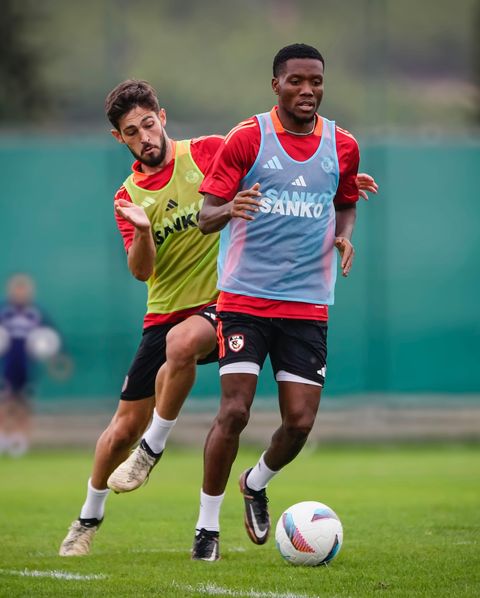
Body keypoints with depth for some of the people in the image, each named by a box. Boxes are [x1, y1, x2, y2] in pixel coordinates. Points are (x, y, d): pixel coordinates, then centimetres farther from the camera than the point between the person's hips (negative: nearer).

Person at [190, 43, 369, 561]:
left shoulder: (342, 146, 6)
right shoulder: (246, 139, -5)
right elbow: (204, 217, -6)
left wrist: (344, 236, 2)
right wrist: (228, 210, -29)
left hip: (308, 303, 3)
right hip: (244, 298, -3)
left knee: (300, 421, -2)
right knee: (234, 410, -13)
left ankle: (257, 484, 31)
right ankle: (207, 527, 3)